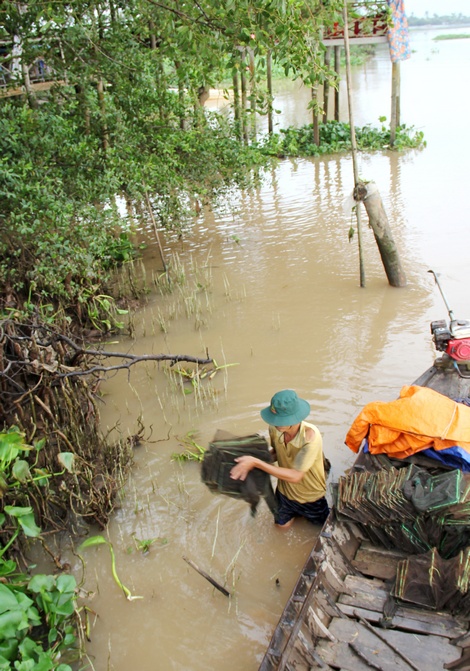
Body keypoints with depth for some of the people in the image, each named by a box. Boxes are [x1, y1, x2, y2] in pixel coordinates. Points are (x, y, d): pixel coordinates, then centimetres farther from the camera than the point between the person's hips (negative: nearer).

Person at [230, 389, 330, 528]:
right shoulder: (275, 428, -24)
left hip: (311, 496, -4)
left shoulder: (311, 436, -41)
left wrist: (256, 463, -43)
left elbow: (295, 476, -41)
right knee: (283, 525, 24)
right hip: (285, 490, 4)